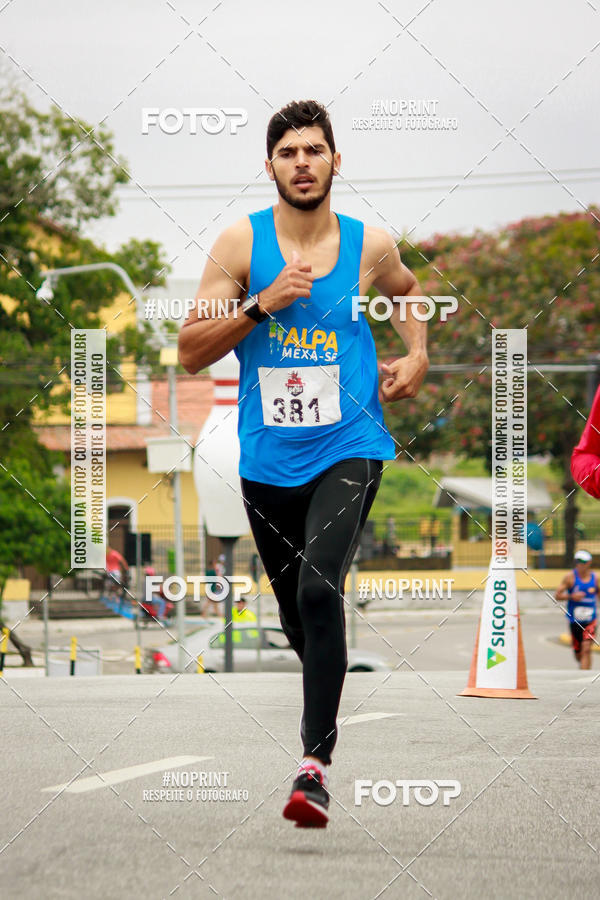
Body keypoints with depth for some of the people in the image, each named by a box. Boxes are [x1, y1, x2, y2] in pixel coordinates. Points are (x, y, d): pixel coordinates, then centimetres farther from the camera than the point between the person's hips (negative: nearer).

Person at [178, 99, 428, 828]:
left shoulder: (370, 246, 2)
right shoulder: (240, 244, -2)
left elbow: (405, 290, 26)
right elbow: (191, 352, -5)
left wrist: (416, 356, 9)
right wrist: (264, 304, -17)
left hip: (348, 449, -2)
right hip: (268, 460, 2)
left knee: (319, 588, -24)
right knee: (298, 617, 12)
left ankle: (315, 763, -23)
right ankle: (326, 704, 44)